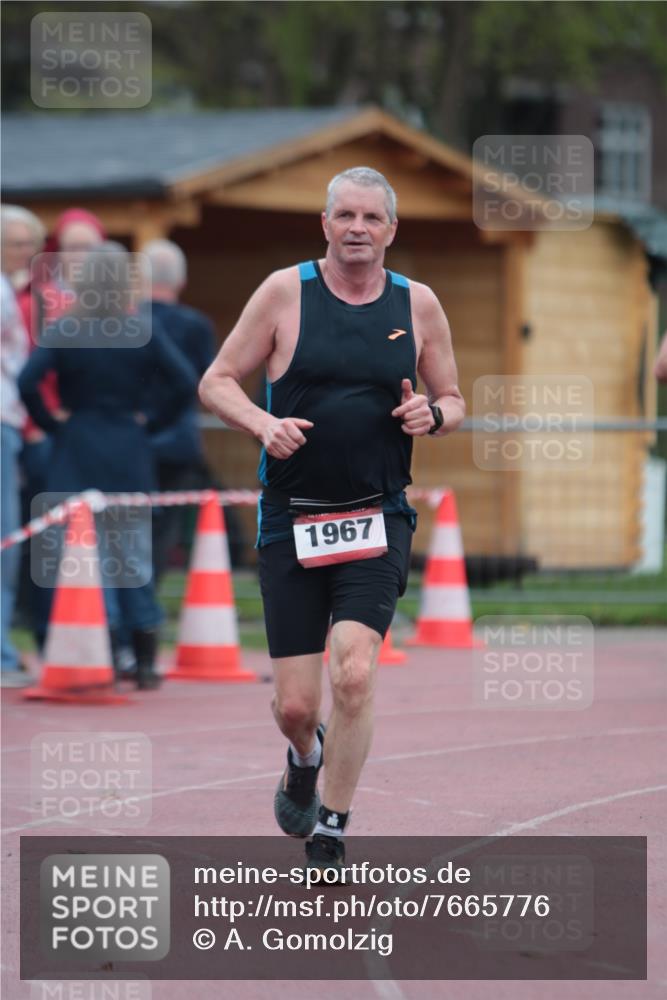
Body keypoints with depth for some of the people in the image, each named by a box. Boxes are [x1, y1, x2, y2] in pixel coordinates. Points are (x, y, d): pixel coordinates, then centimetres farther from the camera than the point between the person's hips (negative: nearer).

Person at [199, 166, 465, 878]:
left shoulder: (417, 304, 5)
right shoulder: (286, 292, -1)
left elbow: (453, 401, 15)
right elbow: (216, 382, 2)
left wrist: (432, 414, -8)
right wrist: (263, 423, -17)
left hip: (378, 519, 0)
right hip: (290, 521, 0)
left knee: (354, 672, -19)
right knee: (294, 705, 0)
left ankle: (330, 835, -4)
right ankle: (305, 756, 39)